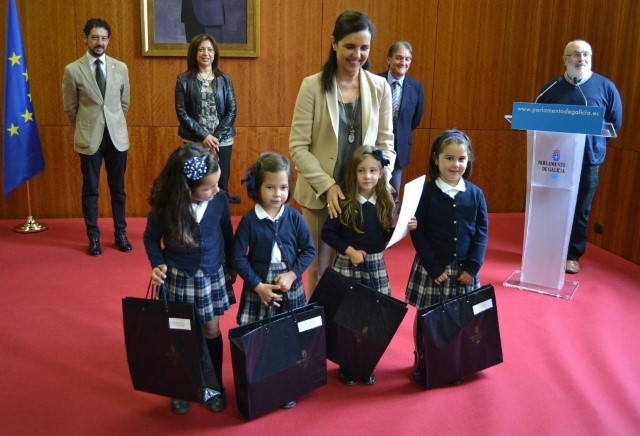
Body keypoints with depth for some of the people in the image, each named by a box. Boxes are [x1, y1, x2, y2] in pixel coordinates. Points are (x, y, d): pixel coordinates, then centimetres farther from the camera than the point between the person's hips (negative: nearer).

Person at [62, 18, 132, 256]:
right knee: (90, 190, 7)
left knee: (118, 188, 11)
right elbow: (70, 107, 4)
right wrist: (85, 127, 11)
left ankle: (120, 234, 23)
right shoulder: (73, 70, -5)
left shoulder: (120, 67, 2)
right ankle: (93, 237, 19)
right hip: (89, 138, -2)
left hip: (117, 135, 2)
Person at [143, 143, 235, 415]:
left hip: (212, 276, 1)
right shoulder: (163, 207, -20)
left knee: (212, 331, 13)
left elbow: (227, 234, 2)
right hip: (178, 278, -1)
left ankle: (215, 385, 34)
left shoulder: (219, 201, -17)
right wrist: (158, 264, -16)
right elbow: (151, 238, -1)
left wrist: (231, 266, 13)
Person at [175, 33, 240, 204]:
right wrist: (204, 136, -13)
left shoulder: (225, 79, 5)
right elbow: (181, 112, -4)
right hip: (194, 142, -1)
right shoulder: (183, 79, 0)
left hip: (222, 141, 1)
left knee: (220, 186, 4)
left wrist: (216, 137, -10)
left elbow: (232, 111, 1)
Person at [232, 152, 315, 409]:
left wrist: (292, 274, -11)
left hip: (290, 289, 2)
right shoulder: (249, 220, -9)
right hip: (259, 289, -2)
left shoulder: (294, 217, -3)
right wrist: (258, 286, -13)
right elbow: (238, 258, -7)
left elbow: (309, 250, 3)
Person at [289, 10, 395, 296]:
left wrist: (382, 180, -9)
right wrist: (327, 186, -16)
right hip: (320, 194, -2)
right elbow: (298, 146, -7)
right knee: (320, 267, 10)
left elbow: (386, 142, 8)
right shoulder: (313, 86, -5)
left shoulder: (380, 87, 3)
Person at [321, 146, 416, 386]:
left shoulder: (386, 203, 1)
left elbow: (387, 238, 6)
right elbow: (327, 234, -5)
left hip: (376, 265, 3)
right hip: (347, 265, -3)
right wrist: (349, 250, -15)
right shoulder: (344, 203, -8)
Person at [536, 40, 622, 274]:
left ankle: (572, 255, 19)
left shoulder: (606, 87, 0)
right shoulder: (552, 88, 3)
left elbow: (615, 124, 5)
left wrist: (592, 139, -4)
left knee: (580, 209, 7)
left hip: (588, 159, -1)